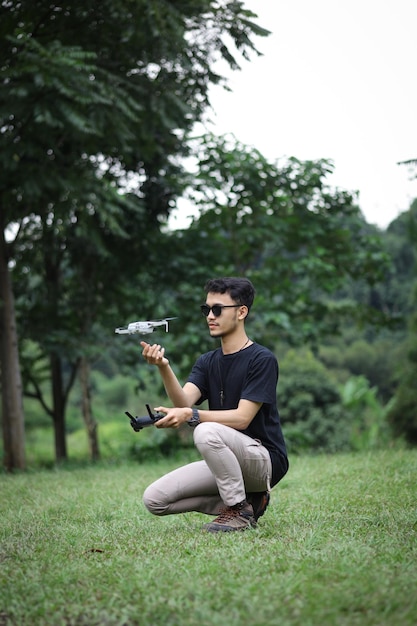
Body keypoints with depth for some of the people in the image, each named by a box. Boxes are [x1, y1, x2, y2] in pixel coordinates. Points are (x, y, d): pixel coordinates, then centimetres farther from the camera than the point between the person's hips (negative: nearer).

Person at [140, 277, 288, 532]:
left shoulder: (262, 359, -11)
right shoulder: (207, 362, 10)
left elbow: (242, 417, -21)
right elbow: (183, 403, -9)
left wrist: (191, 415, -34)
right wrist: (164, 367, -28)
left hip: (265, 460, -7)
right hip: (227, 461, 7)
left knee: (207, 432, -35)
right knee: (154, 499, -6)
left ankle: (239, 510, -16)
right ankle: (244, 501, 4)